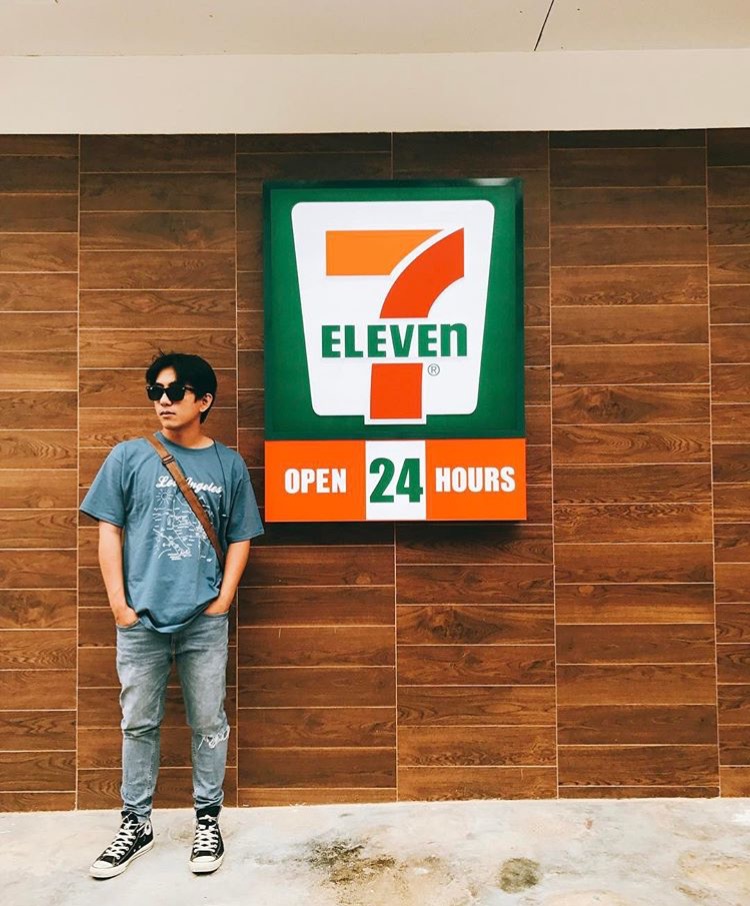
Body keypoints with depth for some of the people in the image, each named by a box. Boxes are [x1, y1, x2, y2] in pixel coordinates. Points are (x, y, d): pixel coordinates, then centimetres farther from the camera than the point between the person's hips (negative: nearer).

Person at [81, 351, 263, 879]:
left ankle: (209, 820, 27)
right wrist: (118, 602, -4)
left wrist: (224, 599, -3)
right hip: (141, 619, 1)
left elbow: (240, 538, 6)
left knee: (209, 723, 9)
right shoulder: (129, 457, 2)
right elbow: (109, 530, 3)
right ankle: (136, 825, 30)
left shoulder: (229, 464, 3)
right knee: (139, 724, 12)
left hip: (205, 621, 0)